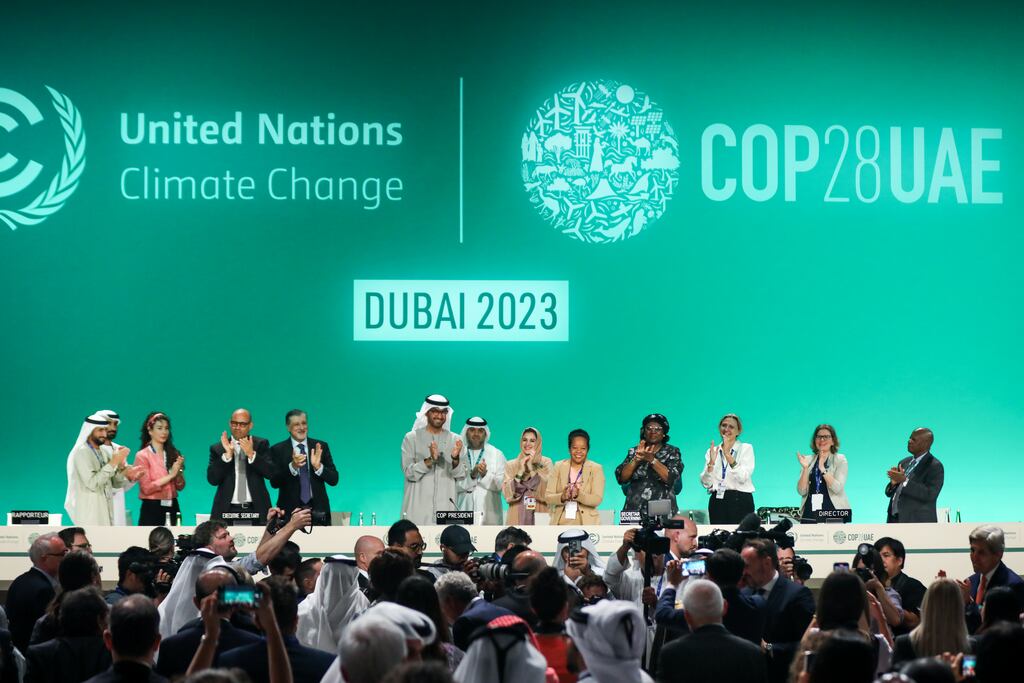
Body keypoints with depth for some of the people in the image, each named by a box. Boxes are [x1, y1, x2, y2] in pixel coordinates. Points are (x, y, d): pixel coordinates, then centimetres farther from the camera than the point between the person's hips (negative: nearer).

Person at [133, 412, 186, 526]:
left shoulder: (173, 454, 10)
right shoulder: (142, 455, -3)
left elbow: (180, 486, 10)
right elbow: (146, 488, -11)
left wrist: (179, 471, -9)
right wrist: (170, 475, -12)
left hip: (172, 508, 4)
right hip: (152, 509, -4)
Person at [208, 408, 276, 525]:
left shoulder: (261, 444, 8)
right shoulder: (218, 448, 8)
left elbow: (271, 473, -3)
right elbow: (212, 479, -3)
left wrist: (251, 454, -16)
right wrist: (227, 455, -14)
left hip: (255, 510, 0)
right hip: (227, 511, 0)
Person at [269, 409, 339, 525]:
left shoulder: (321, 447, 7)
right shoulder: (277, 450, 3)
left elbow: (334, 480, 3)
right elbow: (274, 483, -7)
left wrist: (318, 466, -16)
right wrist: (292, 466, -23)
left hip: (318, 510, 1)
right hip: (290, 510, -1)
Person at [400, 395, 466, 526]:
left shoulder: (454, 440, 10)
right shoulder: (411, 438, 4)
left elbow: (462, 475, 3)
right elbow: (409, 473, -5)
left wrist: (455, 459, -17)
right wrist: (430, 460, -21)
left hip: (446, 507, 2)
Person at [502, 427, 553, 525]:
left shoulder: (546, 463, 6)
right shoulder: (511, 466, 10)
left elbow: (547, 493, -7)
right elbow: (508, 495, -1)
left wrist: (532, 469, -9)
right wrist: (520, 472, -9)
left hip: (540, 517, -1)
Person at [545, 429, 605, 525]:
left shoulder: (596, 469, 5)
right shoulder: (559, 467, 11)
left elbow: (597, 499, -6)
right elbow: (547, 496, 4)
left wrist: (578, 495, -24)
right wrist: (562, 497, -17)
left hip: (585, 522, -1)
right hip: (561, 522, 2)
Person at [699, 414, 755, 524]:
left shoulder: (746, 449, 4)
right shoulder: (712, 451, 13)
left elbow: (743, 478, -12)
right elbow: (706, 483, 4)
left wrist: (728, 456, -20)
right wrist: (711, 462, -11)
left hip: (740, 501, -3)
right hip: (717, 501, 3)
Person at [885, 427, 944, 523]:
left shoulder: (935, 466, -6)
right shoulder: (904, 462, 17)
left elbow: (930, 495, -19)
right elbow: (890, 493, 20)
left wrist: (905, 480, -23)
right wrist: (893, 483, -4)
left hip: (917, 522, -7)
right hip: (895, 520, 7)